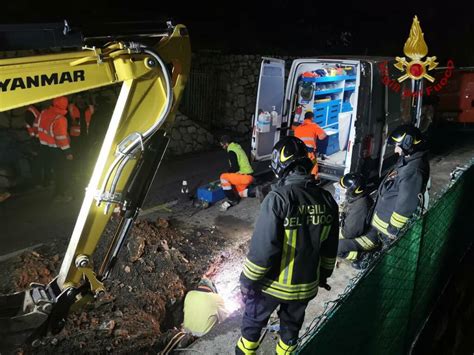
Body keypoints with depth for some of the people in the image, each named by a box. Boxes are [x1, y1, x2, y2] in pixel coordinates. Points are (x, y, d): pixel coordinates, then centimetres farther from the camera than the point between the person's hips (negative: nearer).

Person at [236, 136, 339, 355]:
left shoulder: (278, 199, -26)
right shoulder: (326, 200, -8)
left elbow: (262, 248, -24)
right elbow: (329, 247, 3)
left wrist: (247, 280, -9)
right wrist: (323, 275, 19)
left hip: (273, 284, -4)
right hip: (307, 284, 4)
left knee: (254, 320, 22)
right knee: (292, 324, 26)